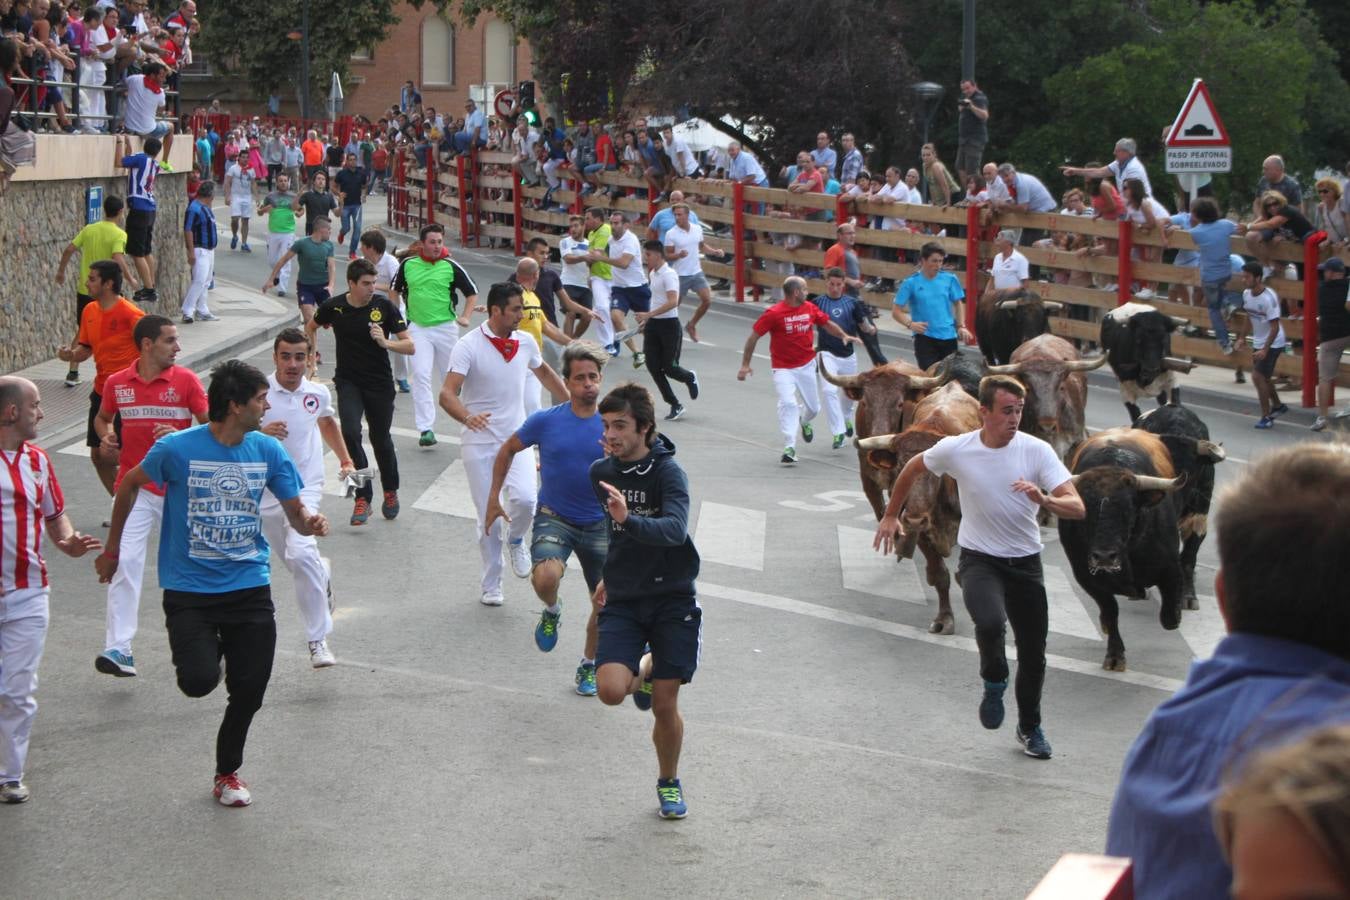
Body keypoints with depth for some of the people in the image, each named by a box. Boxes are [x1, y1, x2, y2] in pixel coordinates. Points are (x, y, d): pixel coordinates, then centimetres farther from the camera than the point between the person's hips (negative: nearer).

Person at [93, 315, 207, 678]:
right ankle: (119, 649, -15)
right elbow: (102, 418, 20)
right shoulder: (117, 383, 1)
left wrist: (179, 438, -22)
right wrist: (106, 437, -2)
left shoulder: (186, 380, -5)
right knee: (124, 561, -12)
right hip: (135, 485, 0)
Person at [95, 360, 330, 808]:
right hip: (189, 589, -3)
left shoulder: (267, 451, -1)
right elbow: (130, 484, 5)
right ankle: (207, 650, 20)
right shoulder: (178, 448, -12)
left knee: (250, 689, 4)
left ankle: (227, 772, 30)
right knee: (199, 682, -20)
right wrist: (112, 547, 12)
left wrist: (311, 521, -18)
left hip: (249, 586, 3)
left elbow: (295, 511, 6)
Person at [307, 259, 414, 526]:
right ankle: (363, 497, -10)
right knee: (350, 434, -19)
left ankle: (390, 491, 36)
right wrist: (310, 359, 11)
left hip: (380, 384, 0)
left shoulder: (385, 307, -11)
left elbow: (410, 346, -10)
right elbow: (310, 327, 16)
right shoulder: (334, 307, -6)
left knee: (381, 439, 10)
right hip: (348, 383, 0)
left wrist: (386, 343, -28)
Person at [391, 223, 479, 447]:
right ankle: (425, 429, -13)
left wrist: (465, 317, -5)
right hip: (418, 328, 1)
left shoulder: (451, 267, -4)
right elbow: (396, 289, 19)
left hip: (445, 327, -1)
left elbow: (472, 292, 6)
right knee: (421, 376, -11)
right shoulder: (408, 264, 2)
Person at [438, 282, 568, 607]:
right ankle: (491, 585, 19)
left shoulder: (526, 342, 2)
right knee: (487, 517, 2)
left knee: (524, 498, -21)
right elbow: (447, 394, -23)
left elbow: (545, 374, 24)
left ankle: (516, 539, 12)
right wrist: (467, 417, -43)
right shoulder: (468, 346, -13)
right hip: (479, 443, -3)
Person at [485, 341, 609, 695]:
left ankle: (588, 665, 32)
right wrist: (494, 499, 7)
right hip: (554, 517, -2)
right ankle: (552, 612, 5)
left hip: (599, 524, 2)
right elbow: (508, 450, 7)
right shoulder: (546, 421, -9)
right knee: (545, 577, -31)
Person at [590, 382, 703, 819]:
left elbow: (675, 529, -33)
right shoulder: (601, 473, 3)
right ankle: (643, 672, 19)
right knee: (610, 690, -18)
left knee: (665, 706, -2)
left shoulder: (668, 472, -15)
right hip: (622, 602, 4)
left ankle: (669, 782, 25)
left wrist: (629, 520, -49)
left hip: (672, 598, -4)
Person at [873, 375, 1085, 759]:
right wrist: (890, 515, 16)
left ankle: (1030, 728, 35)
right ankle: (994, 683, 2)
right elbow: (912, 468, 10)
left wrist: (1044, 500, -38)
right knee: (990, 621, -31)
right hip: (979, 559, -2)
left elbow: (1077, 508, -18)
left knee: (1033, 653, 9)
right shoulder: (956, 449, -11)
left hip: (1025, 563, 2)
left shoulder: (1037, 451, -12)